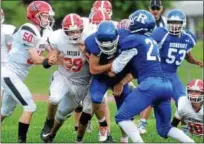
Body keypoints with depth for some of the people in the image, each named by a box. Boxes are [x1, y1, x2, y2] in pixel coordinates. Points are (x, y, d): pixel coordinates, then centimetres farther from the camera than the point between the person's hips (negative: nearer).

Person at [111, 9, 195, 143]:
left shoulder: (133, 40, 1)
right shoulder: (152, 42, 24)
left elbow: (116, 68, 7)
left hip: (150, 84, -8)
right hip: (166, 85, 8)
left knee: (122, 117, -1)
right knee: (164, 128, 18)